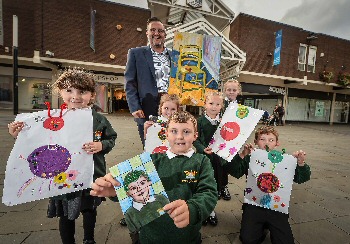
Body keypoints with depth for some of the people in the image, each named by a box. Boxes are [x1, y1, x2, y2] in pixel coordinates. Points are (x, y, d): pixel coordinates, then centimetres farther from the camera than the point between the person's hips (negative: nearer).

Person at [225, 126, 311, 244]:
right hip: (253, 205, -1)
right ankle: (261, 227, 22)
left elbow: (301, 179, -2)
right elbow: (234, 172, -16)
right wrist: (241, 155, -30)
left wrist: (301, 163, -21)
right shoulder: (250, 158, -3)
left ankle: (270, 226, 24)